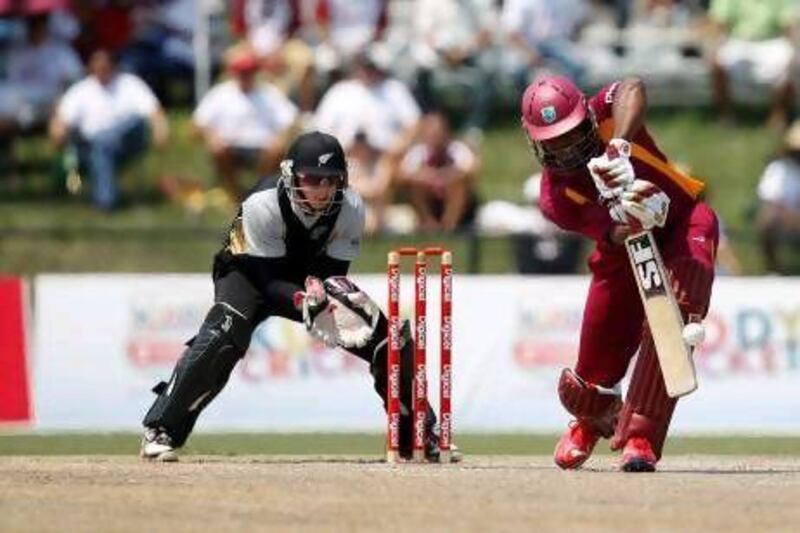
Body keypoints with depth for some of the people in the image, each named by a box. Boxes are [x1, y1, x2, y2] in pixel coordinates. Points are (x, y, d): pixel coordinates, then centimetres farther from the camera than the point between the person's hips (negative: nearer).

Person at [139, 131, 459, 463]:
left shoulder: (350, 210, -22)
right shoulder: (262, 208, -33)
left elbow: (334, 274, -17)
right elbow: (269, 282, -31)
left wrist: (328, 294, -41)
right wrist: (305, 303, -49)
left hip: (310, 278, 4)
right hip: (249, 273, -4)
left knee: (385, 337, -8)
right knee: (220, 340, -32)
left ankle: (421, 432, 10)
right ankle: (159, 432, -25)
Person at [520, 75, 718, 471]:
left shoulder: (603, 115, -22)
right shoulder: (556, 197, -21)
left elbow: (632, 89, -46)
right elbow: (616, 237, -33)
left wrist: (619, 147, -61)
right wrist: (630, 218, -57)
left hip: (684, 223, -2)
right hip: (626, 254, 2)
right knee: (594, 376, 3)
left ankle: (641, 438, -24)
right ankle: (591, 419, 43)